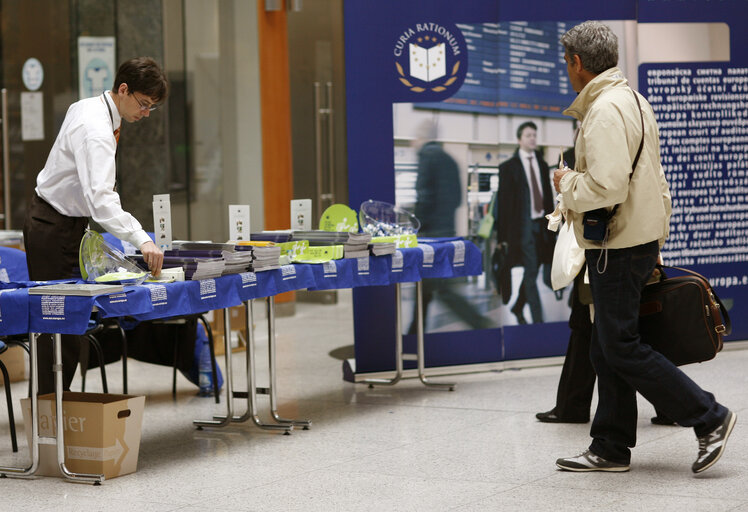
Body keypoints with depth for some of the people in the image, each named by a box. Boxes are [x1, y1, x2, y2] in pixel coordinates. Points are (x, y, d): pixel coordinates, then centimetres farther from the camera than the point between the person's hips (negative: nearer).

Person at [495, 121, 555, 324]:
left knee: (532, 271, 11)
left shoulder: (542, 165, 14)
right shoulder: (509, 167, -1)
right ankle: (537, 319, -10)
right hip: (522, 225, -5)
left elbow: (548, 196, 17)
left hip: (541, 224, 5)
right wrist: (503, 234, -8)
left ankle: (518, 307, 31)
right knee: (531, 272, -9)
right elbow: (503, 201, -4)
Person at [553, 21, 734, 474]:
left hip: (617, 249, -10)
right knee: (607, 351, 12)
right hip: (641, 241, 10)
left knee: (622, 350, -5)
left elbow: (607, 187, -27)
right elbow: (657, 181, 23)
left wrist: (566, 183, -9)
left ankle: (709, 419, -1)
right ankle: (611, 449, 17)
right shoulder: (634, 101, 17)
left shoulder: (605, 110, -17)